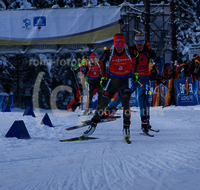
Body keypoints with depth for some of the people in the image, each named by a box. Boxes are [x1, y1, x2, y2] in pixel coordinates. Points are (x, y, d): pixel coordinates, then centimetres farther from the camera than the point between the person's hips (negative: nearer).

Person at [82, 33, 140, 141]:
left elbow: (137, 57, 7)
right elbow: (102, 62, 4)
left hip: (126, 79, -1)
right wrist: (103, 77, 3)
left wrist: (135, 72, 7)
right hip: (113, 79, 1)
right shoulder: (109, 53, -18)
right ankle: (93, 125, 11)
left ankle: (126, 128, -4)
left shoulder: (130, 52, -17)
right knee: (103, 103, -1)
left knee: (126, 104, -16)